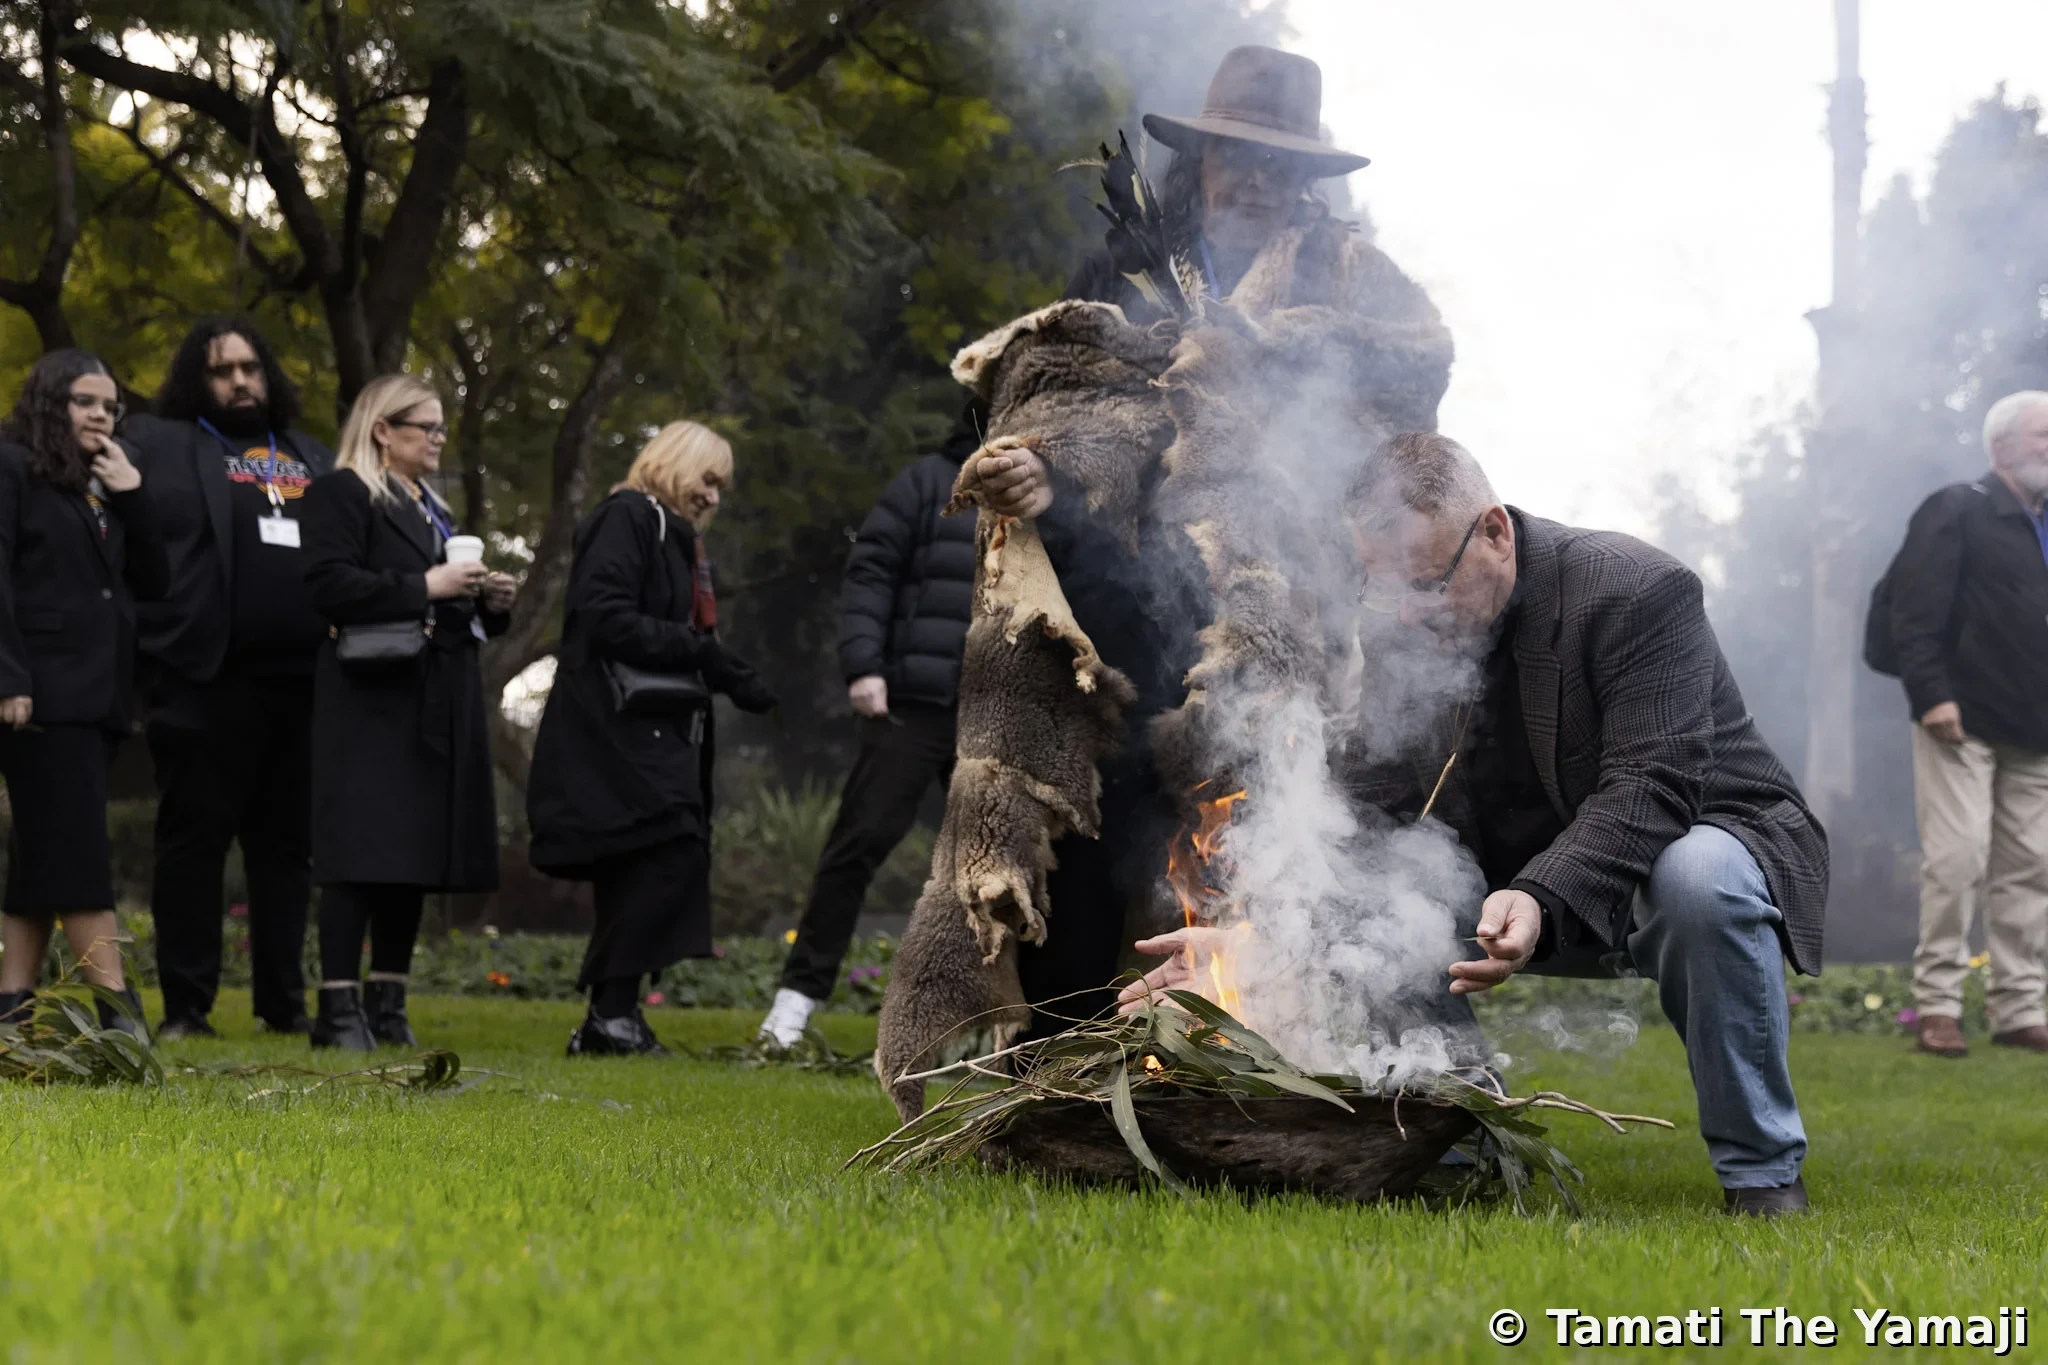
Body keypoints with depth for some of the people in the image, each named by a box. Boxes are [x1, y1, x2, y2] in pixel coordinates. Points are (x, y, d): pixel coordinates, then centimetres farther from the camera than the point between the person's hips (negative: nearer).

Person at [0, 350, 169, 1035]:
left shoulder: (107, 485, 19)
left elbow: (152, 581, 14)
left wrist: (131, 495, 3)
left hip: (98, 694, 7)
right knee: (78, 851, -10)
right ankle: (119, 1013, -14)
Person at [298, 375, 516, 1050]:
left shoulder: (434, 510, 24)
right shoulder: (341, 494, -3)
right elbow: (328, 583, -17)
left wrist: (488, 602, 9)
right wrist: (424, 587, -19)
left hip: (436, 708, 8)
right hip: (372, 700, -8)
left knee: (416, 854, 8)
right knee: (364, 853, -11)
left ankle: (387, 1003, 13)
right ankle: (340, 1008, -9)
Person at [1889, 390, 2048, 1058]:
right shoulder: (1954, 513, -4)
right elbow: (1916, 611, -12)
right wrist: (1931, 694, -21)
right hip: (1963, 722, -7)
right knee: (1956, 859, -9)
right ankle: (1937, 1006, -2)